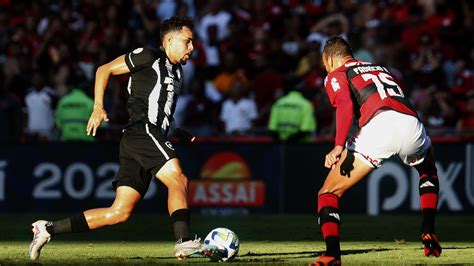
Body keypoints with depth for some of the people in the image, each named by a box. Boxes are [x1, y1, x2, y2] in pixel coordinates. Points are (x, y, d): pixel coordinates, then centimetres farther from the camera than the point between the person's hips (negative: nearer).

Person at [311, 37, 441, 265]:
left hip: (379, 125, -5)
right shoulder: (381, 69, 36)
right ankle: (428, 232, 22)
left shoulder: (336, 76, 17)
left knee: (328, 194, 6)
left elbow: (345, 105, -3)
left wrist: (338, 147, -13)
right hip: (411, 124, 5)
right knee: (429, 173, 39)